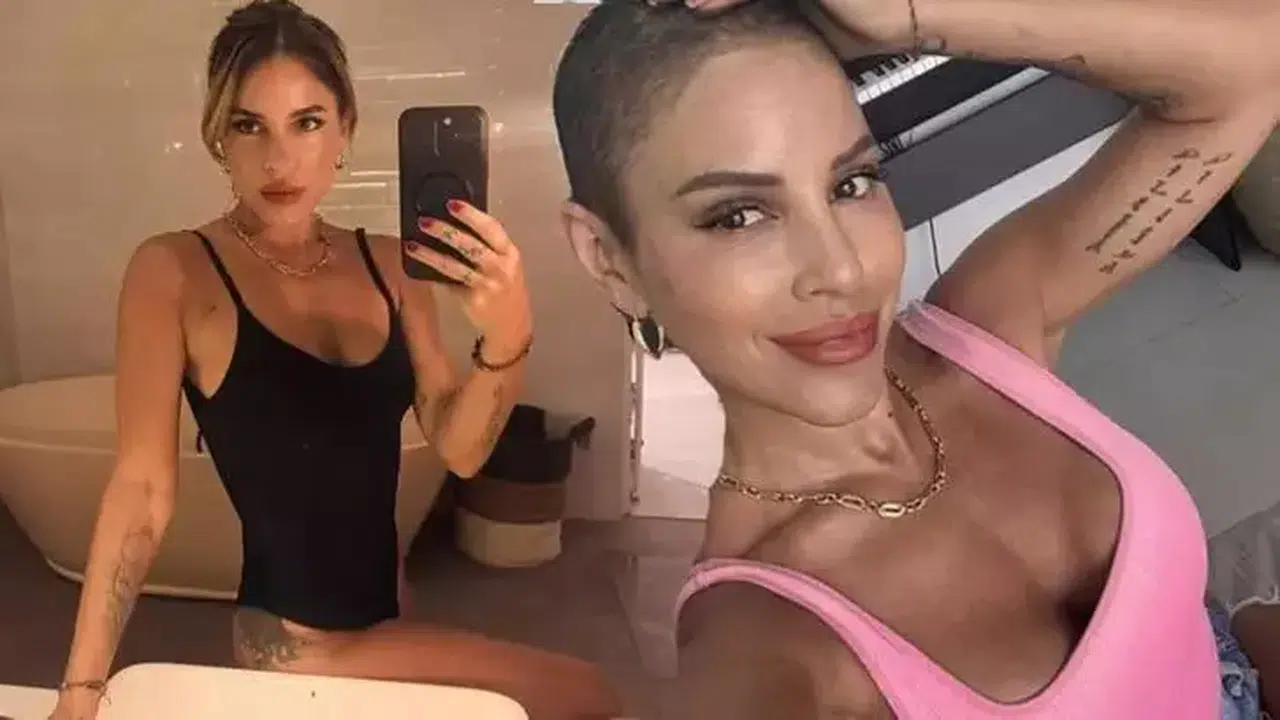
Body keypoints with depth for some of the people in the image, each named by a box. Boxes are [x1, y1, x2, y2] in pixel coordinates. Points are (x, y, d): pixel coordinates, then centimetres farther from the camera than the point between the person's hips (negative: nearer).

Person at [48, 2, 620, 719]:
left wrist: (506, 339, -25)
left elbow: (459, 449, -6)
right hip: (297, 642, -5)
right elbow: (143, 485, -15)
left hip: (384, 614, 5)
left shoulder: (389, 263, 0)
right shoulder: (175, 271, -14)